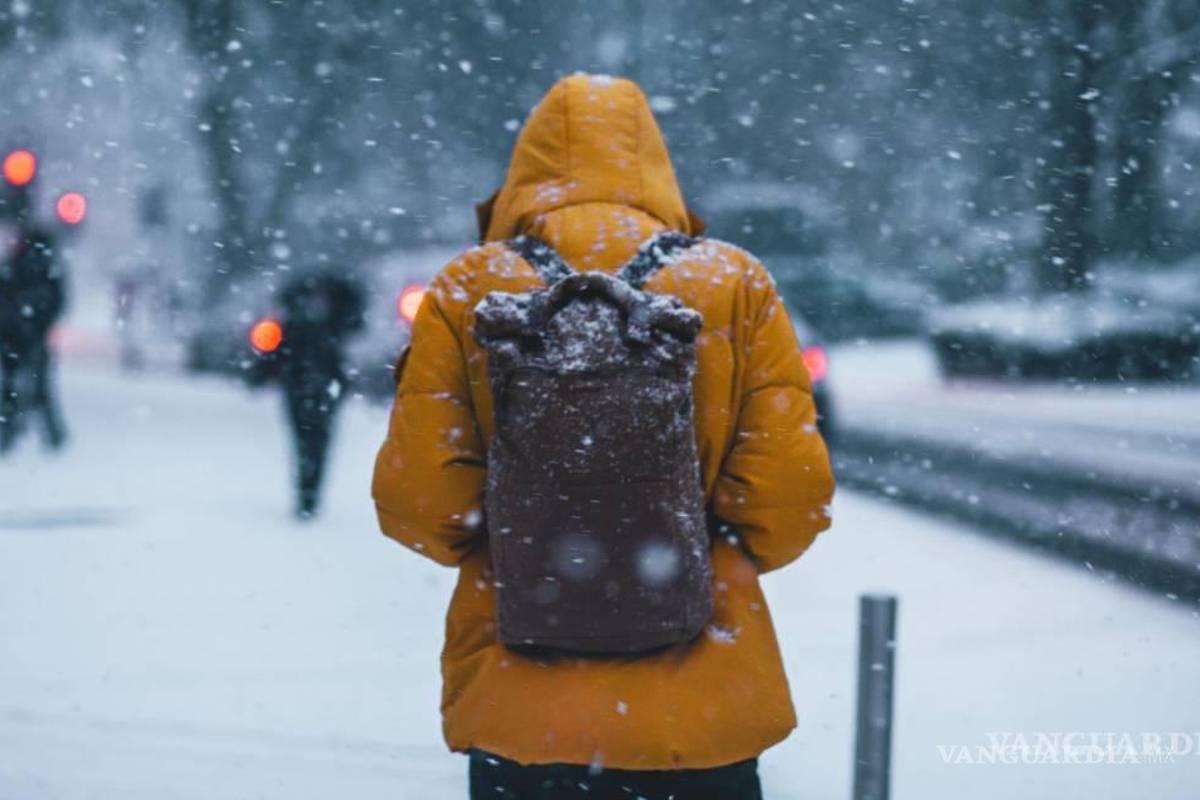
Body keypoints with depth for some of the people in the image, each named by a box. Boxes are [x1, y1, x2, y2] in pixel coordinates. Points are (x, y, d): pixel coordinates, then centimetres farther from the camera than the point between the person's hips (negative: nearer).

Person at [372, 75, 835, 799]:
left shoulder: (469, 291, -4)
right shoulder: (735, 284, -3)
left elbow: (415, 499, -7)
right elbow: (793, 495, -7)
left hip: (515, 710, 0)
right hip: (702, 715, 0)